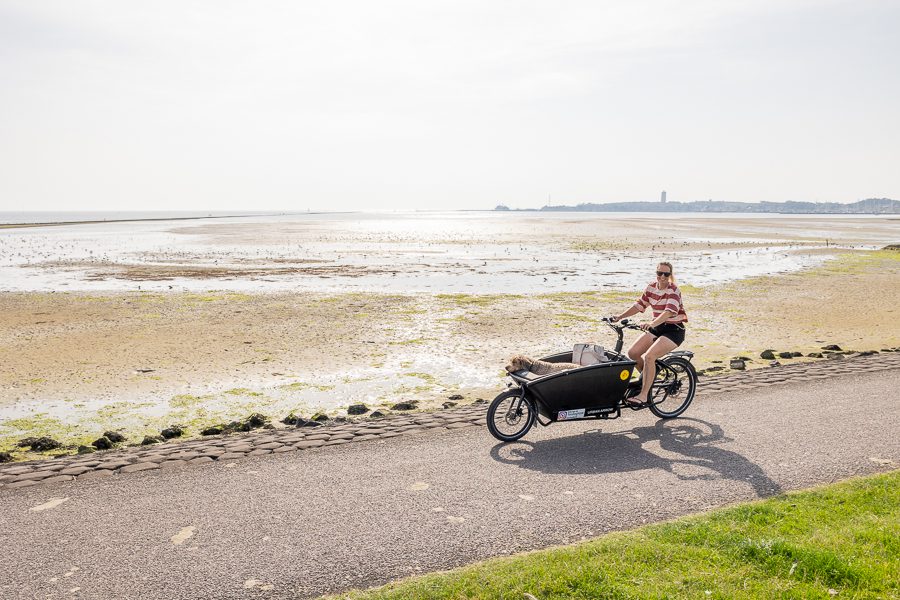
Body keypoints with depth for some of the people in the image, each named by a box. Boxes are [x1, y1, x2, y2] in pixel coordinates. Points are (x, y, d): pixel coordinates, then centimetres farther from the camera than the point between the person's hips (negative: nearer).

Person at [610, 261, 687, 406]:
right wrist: (620, 316, -6)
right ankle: (649, 376, 18)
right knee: (632, 353, -8)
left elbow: (669, 312, -31)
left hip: (674, 330, -7)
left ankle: (643, 395, -22)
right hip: (656, 329, 7)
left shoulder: (673, 290, -16)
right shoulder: (651, 287, 4)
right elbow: (639, 305, 8)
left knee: (649, 356, -27)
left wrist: (652, 324, -47)